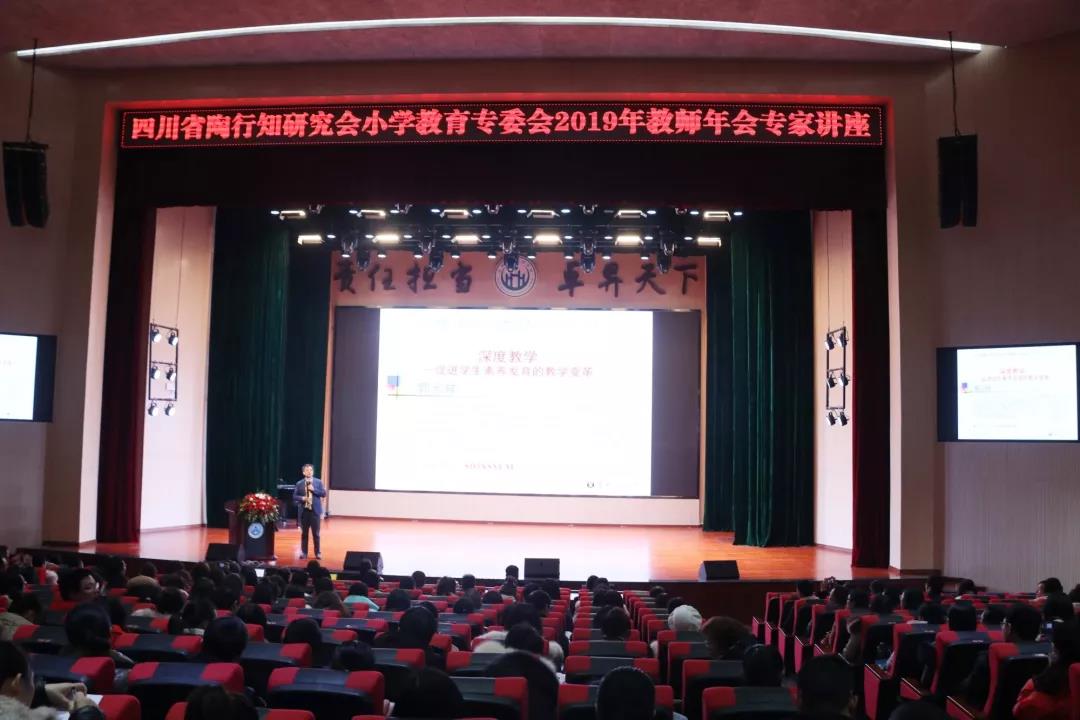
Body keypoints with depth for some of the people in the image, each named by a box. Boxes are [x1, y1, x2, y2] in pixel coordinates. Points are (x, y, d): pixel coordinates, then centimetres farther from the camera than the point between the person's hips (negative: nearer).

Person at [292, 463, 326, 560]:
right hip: (304, 511, 1)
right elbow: (294, 496, 3)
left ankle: (318, 552, 11)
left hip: (315, 510, -1)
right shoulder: (299, 483, 3)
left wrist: (313, 489, -14)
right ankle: (304, 552, 16)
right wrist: (302, 498, -15)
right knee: (304, 533, 8)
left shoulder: (318, 482, 3)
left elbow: (324, 494, -4)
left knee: (316, 533, 3)